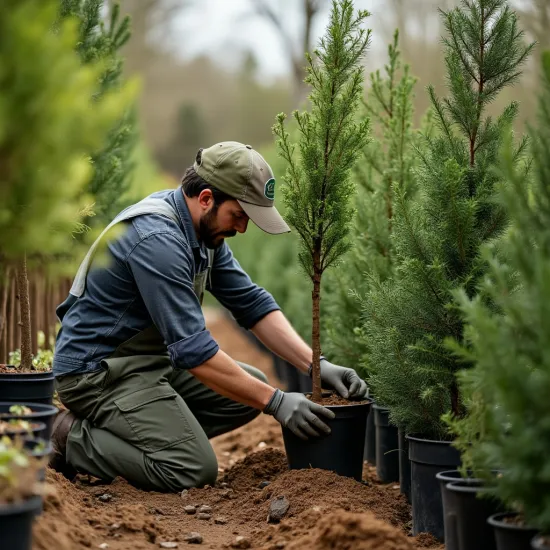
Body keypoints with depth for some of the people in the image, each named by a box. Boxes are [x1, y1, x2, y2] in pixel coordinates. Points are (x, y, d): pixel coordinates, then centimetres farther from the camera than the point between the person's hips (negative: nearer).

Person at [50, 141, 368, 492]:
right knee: (194, 470, -20)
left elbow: (252, 303, 6)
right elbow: (192, 349, -30)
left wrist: (315, 364, -6)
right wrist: (276, 402, -26)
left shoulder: (205, 228, 4)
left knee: (252, 388, 6)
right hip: (98, 369, -10)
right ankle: (74, 439, -3)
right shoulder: (157, 239, -27)